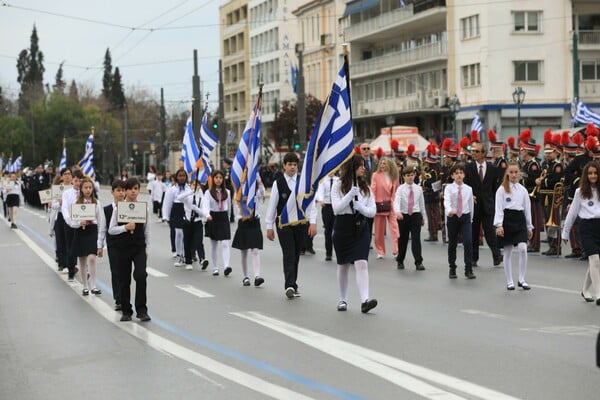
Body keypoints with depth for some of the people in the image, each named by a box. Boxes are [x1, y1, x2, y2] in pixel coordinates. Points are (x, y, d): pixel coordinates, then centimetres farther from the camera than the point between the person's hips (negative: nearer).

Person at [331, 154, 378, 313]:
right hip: (343, 227, -2)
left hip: (361, 228, 2)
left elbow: (372, 212, 5)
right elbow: (336, 208, -11)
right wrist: (350, 195, -21)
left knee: (361, 264, -13)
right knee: (343, 265, 10)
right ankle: (343, 299, 24)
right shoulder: (338, 185, -1)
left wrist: (361, 207, -15)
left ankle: (365, 300, -24)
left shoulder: (365, 187, 8)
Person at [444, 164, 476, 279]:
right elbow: (447, 201, -22)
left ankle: (469, 270, -7)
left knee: (468, 242, -13)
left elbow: (471, 205, 10)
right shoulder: (449, 188, -5)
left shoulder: (468, 189, 3)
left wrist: (471, 218, 13)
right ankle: (452, 269, 23)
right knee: (452, 244, 8)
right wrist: (449, 210, -41)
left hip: (466, 217, 1)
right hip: (452, 217, -1)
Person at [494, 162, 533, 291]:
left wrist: (529, 226, 13)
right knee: (507, 252, 4)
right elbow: (499, 208, -6)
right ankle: (509, 281, 13)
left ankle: (521, 279, -3)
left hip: (520, 219, 2)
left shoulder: (523, 190, 10)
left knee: (523, 248, -13)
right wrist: (499, 225, -15)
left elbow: (527, 208, 14)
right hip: (507, 219, -2)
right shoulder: (502, 189, 0)